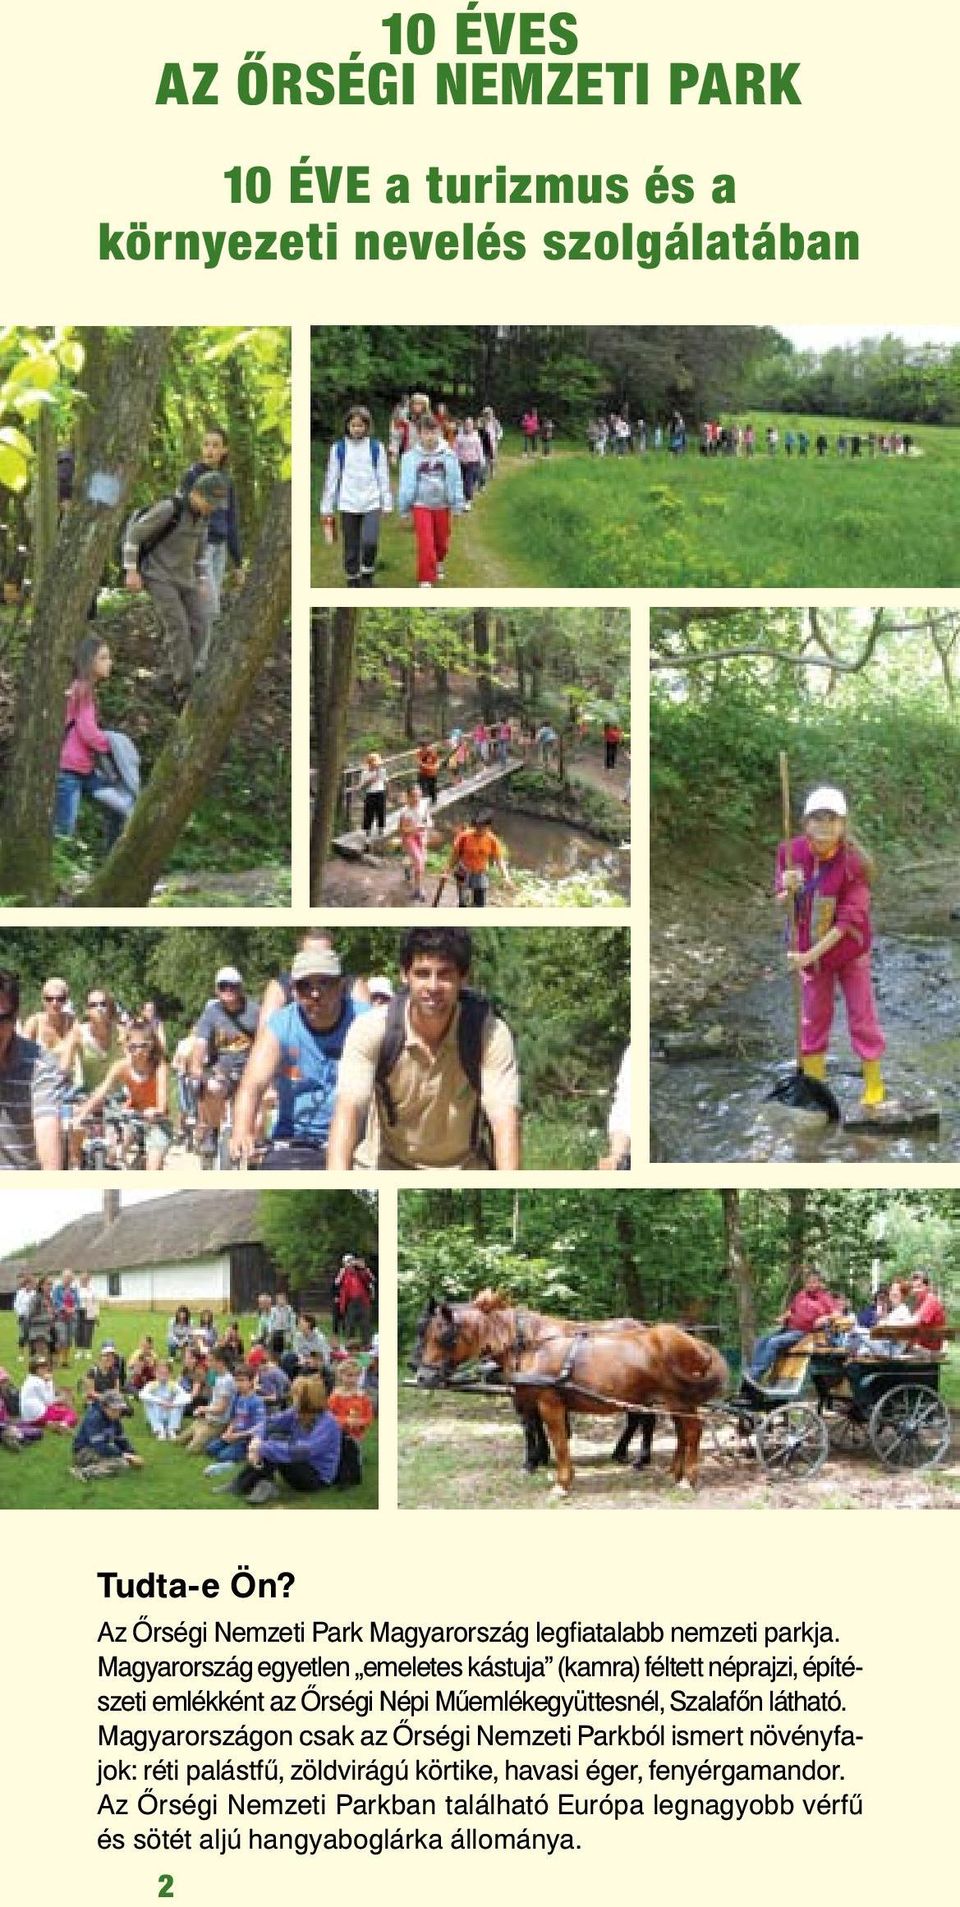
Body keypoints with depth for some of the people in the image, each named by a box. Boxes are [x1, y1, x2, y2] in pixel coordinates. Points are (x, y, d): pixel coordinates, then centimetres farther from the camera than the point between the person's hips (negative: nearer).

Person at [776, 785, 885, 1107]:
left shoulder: (855, 863, -24)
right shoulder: (792, 852, -13)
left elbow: (849, 920, -23)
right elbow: (783, 903, -1)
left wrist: (811, 955, -26)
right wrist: (787, 890, -27)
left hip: (849, 951, -3)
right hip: (810, 950, 3)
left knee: (862, 1018, 6)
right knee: (814, 1018, 14)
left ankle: (873, 1087, 22)